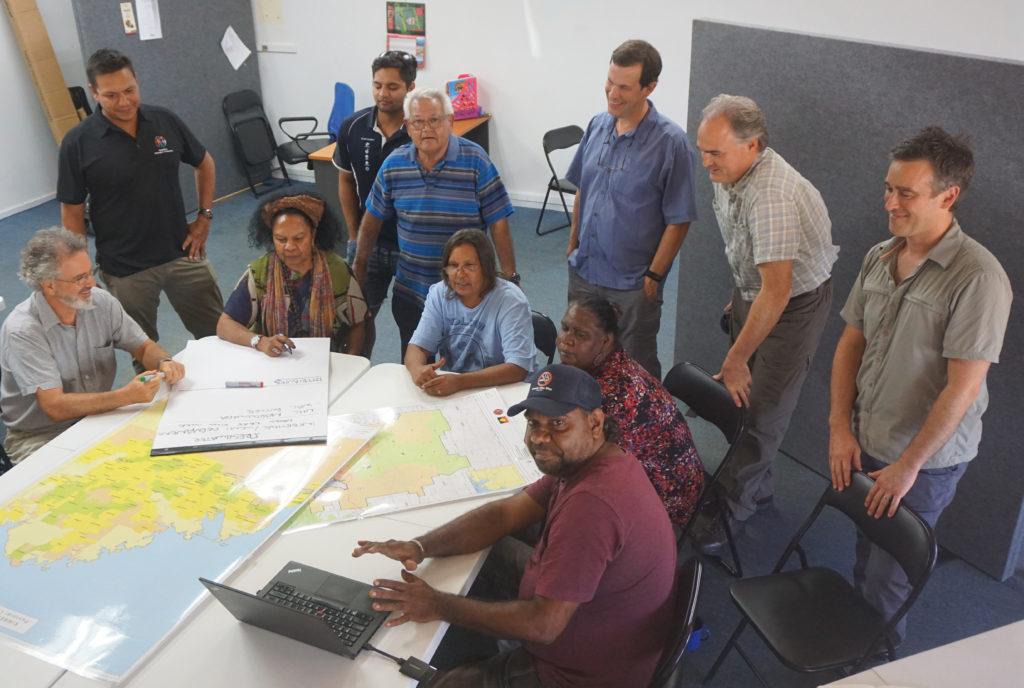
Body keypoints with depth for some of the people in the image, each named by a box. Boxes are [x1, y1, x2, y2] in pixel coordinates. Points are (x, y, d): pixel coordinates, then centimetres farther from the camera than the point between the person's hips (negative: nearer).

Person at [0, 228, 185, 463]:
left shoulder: (100, 301, -4)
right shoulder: (22, 330, -20)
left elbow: (144, 347, 7)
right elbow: (55, 407, -27)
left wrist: (164, 362, -18)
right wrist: (126, 396, -39)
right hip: (41, 437, -5)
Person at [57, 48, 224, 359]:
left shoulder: (165, 121, -3)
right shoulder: (77, 143, -11)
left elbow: (204, 163, 13)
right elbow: (71, 213, -6)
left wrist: (205, 217, 5)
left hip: (182, 253, 3)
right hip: (125, 270, -2)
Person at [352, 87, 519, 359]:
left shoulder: (475, 161, -13)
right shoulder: (394, 165, -3)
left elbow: (498, 224, -11)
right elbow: (373, 218, 9)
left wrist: (511, 278, -12)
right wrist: (360, 266, 15)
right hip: (410, 294, 3)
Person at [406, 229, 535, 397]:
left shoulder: (511, 301, -16)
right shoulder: (439, 293, 1)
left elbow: (518, 368, -24)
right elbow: (418, 346, -2)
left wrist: (460, 381, -35)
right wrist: (417, 369, -27)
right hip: (447, 389, 6)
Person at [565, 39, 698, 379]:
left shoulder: (671, 142, -16)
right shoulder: (597, 125, 1)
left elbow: (679, 220, -13)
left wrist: (654, 276, -12)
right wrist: (573, 244, 12)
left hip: (633, 284, -5)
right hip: (583, 272, 6)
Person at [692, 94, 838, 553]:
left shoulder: (772, 195, -35)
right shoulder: (729, 172, -6)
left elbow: (777, 290, -36)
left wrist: (736, 358, -30)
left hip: (795, 303, -8)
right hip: (753, 291, 9)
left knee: (761, 410, -4)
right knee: (737, 398, 14)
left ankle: (733, 508, 12)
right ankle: (757, 488, 33)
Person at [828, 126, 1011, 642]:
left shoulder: (978, 277, -21)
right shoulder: (879, 257, 1)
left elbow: (963, 387, -21)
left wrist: (907, 465, -17)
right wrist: (840, 427, 0)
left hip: (927, 461, -5)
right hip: (864, 442, 6)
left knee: (887, 579, 7)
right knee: (866, 555, 21)